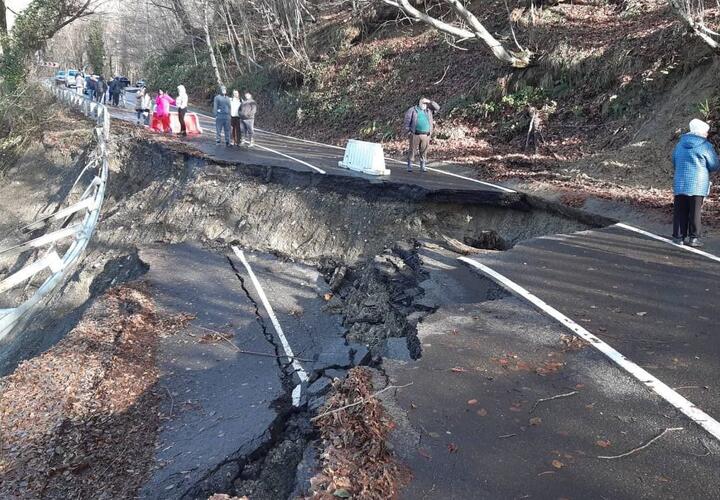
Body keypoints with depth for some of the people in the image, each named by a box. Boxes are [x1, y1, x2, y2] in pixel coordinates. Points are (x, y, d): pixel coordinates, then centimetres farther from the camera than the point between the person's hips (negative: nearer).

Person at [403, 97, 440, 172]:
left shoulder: (429, 110, 16)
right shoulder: (412, 110, 5)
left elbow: (437, 108, 8)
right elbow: (407, 121, 2)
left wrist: (429, 102, 0)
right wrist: (408, 132, -6)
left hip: (426, 135, 3)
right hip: (415, 135, -3)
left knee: (424, 151, 4)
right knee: (413, 150, -1)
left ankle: (423, 166, 13)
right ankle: (410, 166, 7)